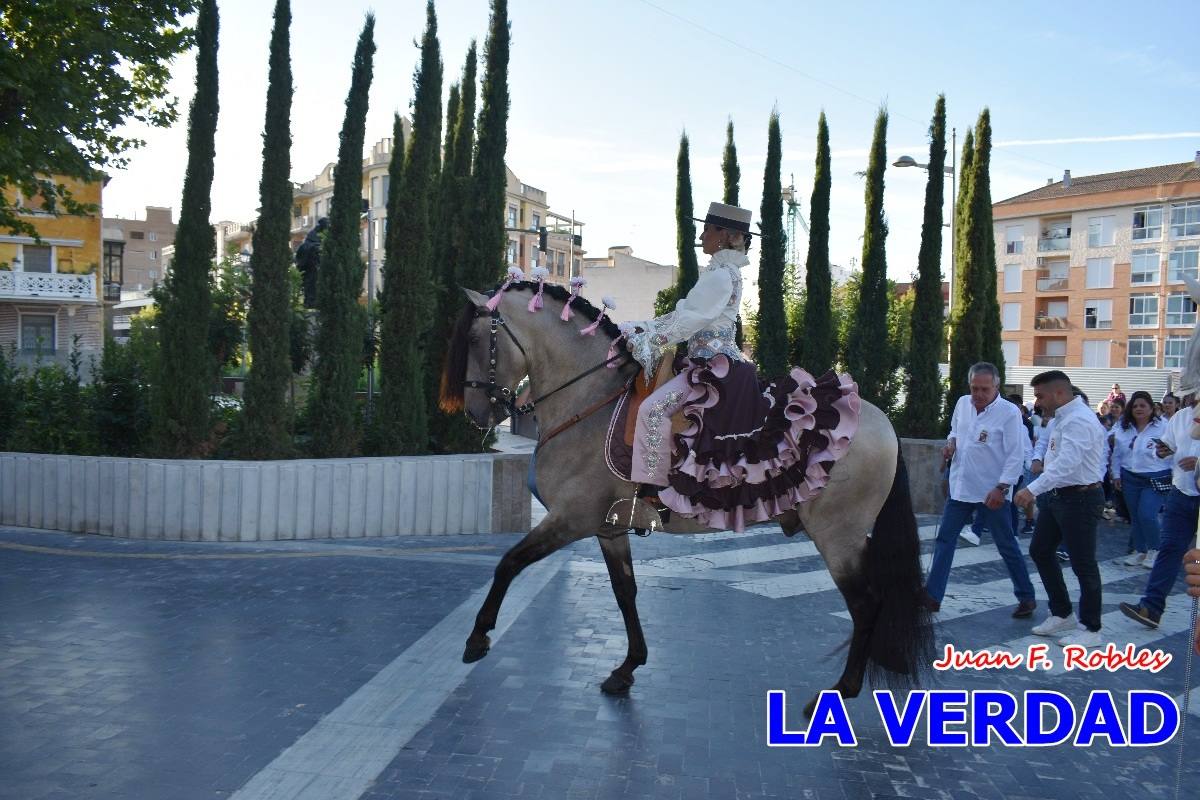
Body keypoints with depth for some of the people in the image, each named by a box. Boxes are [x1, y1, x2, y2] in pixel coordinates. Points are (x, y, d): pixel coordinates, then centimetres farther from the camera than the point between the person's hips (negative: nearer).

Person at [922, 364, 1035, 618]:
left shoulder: (1009, 412, -15)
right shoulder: (962, 403, 3)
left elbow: (1016, 455, -15)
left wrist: (1001, 488, -21)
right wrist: (951, 442, -2)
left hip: (991, 492, -5)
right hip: (960, 487, 6)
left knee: (1007, 545, 6)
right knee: (944, 539, 5)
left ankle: (1026, 597, 23)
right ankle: (932, 596, 10)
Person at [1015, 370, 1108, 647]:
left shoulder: (1079, 420, -22)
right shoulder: (1063, 417, 10)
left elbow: (1067, 461, -33)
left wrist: (1033, 489, -39)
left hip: (1080, 498, -10)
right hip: (1058, 495, 10)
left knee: (1082, 563, 0)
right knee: (1040, 551, 15)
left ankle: (1090, 629, 14)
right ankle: (1062, 614, 28)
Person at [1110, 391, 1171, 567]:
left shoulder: (1163, 426, -8)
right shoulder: (1124, 428, 8)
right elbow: (1117, 454, 14)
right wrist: (1116, 475, 11)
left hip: (1155, 479, -5)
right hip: (1130, 478, 5)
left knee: (1147, 515, -14)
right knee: (1135, 517, 11)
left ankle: (1153, 550, 9)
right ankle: (1139, 551, 25)